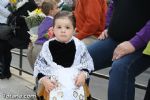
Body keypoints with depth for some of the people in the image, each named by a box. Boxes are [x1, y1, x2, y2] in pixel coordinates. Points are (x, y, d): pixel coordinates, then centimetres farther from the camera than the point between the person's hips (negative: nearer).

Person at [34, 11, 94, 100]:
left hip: (75, 81, 1)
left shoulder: (79, 46, 1)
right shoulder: (47, 46, 1)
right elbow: (39, 66, 7)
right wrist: (44, 80, -7)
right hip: (54, 83, 0)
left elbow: (87, 63, 10)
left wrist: (83, 74, -8)